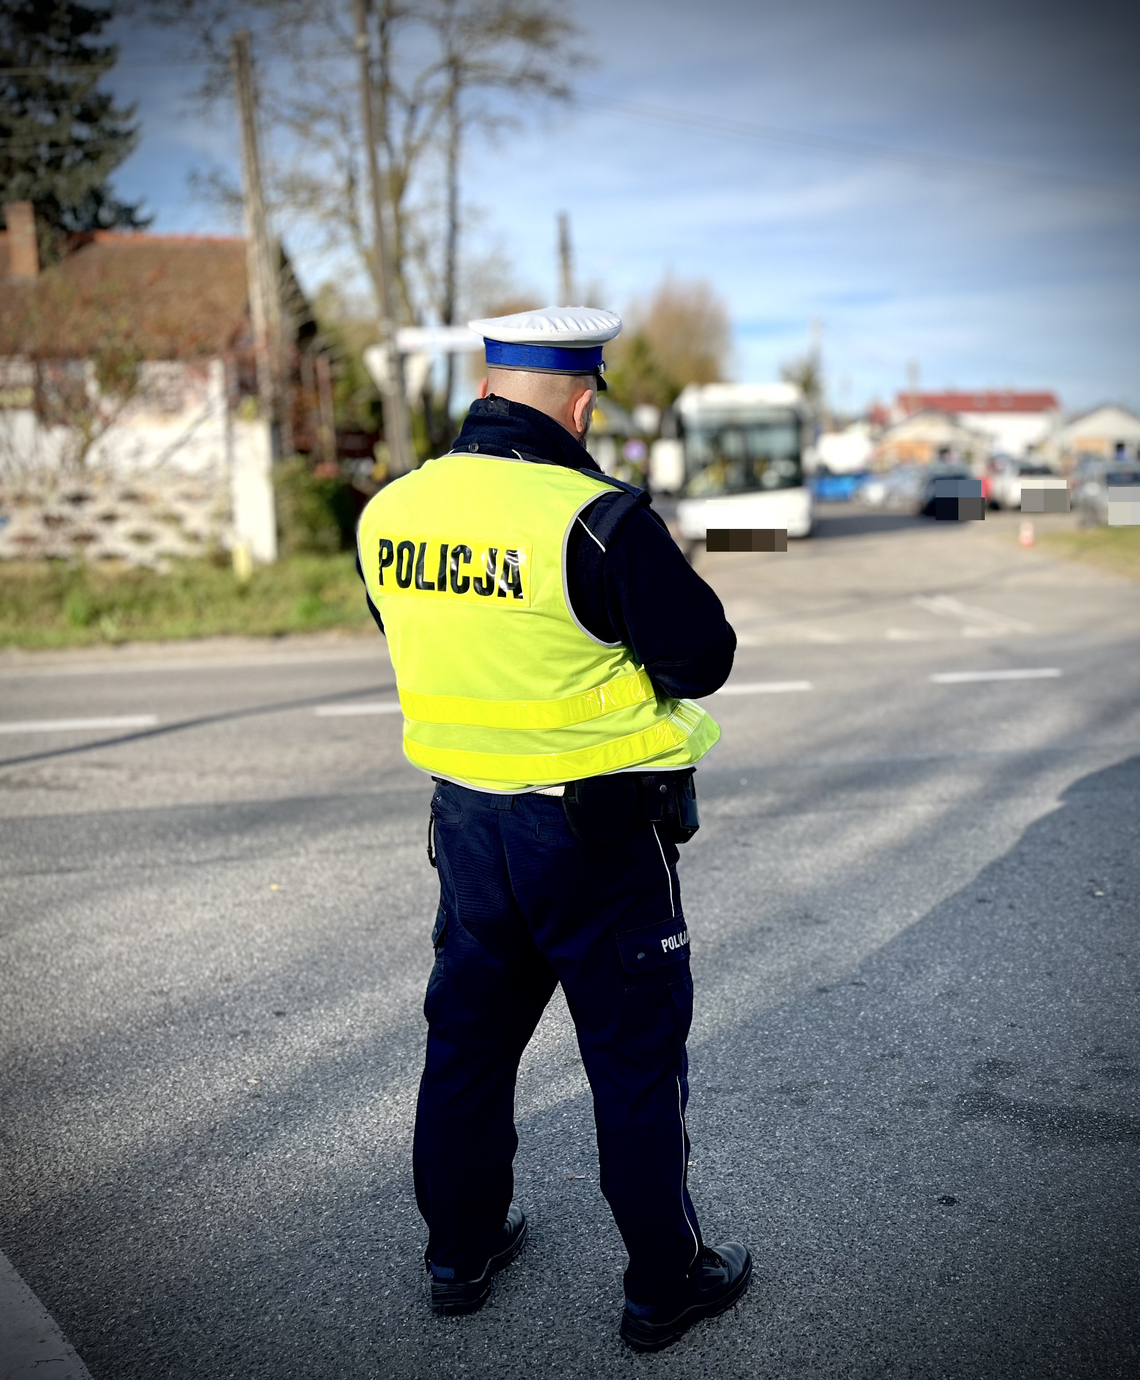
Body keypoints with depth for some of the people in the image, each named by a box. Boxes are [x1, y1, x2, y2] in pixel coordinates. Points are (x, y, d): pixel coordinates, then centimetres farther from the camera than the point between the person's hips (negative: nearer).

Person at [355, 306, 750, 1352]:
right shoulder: (600, 520, -21)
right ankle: (665, 1282, 25)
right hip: (596, 829, -6)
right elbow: (704, 657, -14)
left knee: (469, 1032, 21)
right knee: (637, 1054, 10)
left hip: (464, 818, 6)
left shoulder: (391, 511, -2)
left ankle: (461, 1247, 37)